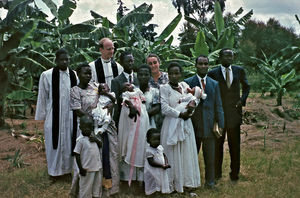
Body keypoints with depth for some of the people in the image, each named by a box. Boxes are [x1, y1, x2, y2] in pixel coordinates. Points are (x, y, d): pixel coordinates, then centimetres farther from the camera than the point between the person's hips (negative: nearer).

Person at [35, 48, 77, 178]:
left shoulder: (74, 75, 0)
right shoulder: (47, 75, -7)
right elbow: (42, 97, -2)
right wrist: (41, 116, 0)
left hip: (70, 116, 2)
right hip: (53, 116, -2)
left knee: (69, 142, 12)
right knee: (54, 142, 9)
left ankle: (67, 168, 29)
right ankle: (54, 170, 26)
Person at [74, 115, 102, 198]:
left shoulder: (92, 138, 4)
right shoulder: (80, 140, -15)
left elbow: (100, 145, 15)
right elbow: (77, 155, -13)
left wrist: (96, 140, -7)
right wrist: (81, 169, -14)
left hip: (98, 167, 7)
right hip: (87, 169, -6)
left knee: (97, 186, 20)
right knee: (86, 188, 8)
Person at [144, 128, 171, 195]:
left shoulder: (160, 147, 2)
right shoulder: (149, 150, -21)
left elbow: (164, 156, 12)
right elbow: (151, 163, -24)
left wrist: (166, 163, -7)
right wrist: (162, 166, -23)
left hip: (162, 171, 7)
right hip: (153, 173, -7)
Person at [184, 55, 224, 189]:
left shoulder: (214, 84, 9)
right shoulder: (188, 82, 2)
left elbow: (218, 106, 7)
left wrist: (220, 125, 1)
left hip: (209, 126, 2)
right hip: (193, 125, -2)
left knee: (210, 157, 8)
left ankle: (210, 181, 22)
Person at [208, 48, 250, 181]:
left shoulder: (239, 71, 5)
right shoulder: (213, 73, -3)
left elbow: (246, 87, 19)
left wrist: (242, 100, 4)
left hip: (234, 111, 2)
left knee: (235, 144, 8)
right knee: (218, 143, 6)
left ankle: (234, 173, 22)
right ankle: (217, 173, 20)